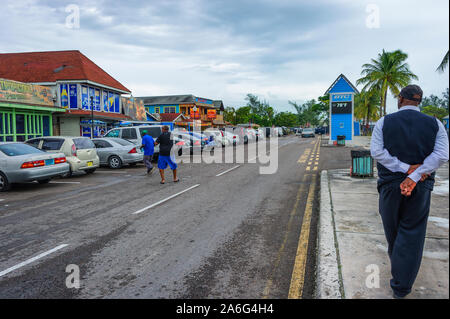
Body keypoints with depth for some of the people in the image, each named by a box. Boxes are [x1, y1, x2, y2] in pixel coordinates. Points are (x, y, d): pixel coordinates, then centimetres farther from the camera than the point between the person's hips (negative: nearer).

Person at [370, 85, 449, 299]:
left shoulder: (384, 122, -3)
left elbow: (376, 151, -13)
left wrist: (407, 168, -12)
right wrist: (414, 175, -17)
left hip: (390, 184, 0)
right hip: (420, 189, 1)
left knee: (392, 229, 19)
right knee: (411, 235, 6)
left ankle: (396, 262, 43)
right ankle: (401, 288, 9)